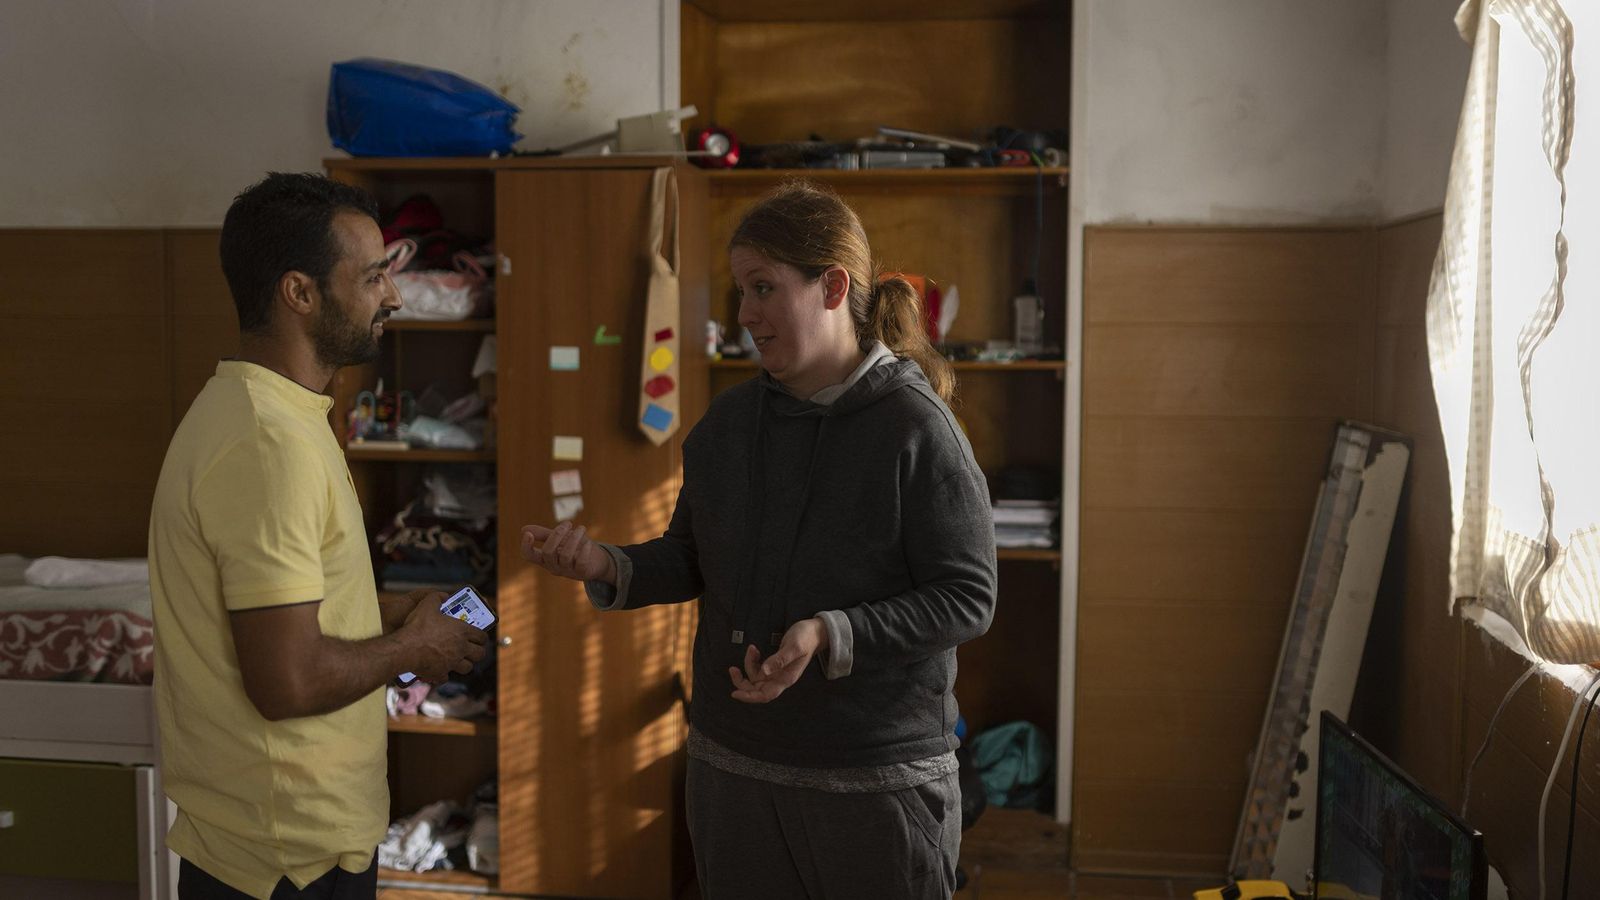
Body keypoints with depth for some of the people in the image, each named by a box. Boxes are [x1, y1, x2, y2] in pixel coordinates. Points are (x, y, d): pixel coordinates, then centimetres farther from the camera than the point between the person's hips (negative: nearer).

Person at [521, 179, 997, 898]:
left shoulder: (913, 426, -13)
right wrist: (606, 565, -9)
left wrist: (830, 637, -25)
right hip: (732, 766, 5)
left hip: (878, 781, -5)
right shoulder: (729, 420, 4)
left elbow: (968, 598, -14)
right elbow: (692, 561, 10)